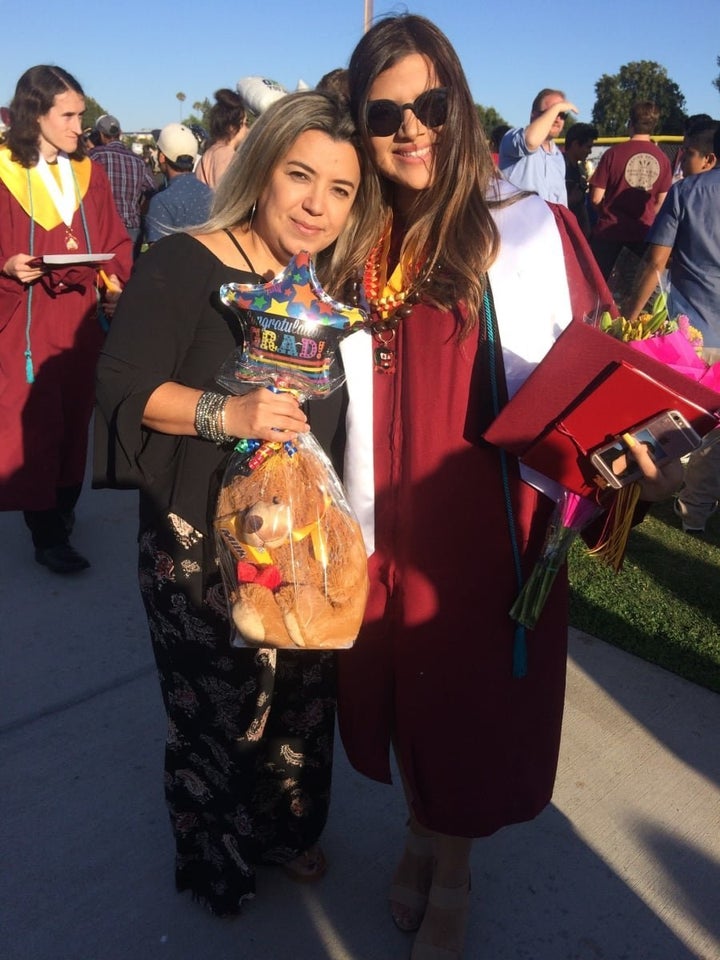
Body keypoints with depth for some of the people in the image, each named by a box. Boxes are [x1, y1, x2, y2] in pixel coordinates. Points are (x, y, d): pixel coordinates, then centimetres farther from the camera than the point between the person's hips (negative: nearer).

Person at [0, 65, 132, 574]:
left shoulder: (89, 173, 10)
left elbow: (116, 243, 11)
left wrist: (116, 285, -5)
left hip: (83, 317, 5)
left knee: (76, 417, 10)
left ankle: (64, 510, 26)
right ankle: (48, 537, 7)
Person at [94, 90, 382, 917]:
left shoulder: (333, 287, 6)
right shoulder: (181, 266, -13)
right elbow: (123, 388, -17)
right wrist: (226, 413, -30)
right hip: (202, 540, -5)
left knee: (302, 690, 18)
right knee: (219, 706, 7)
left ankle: (286, 829, 47)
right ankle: (213, 858, 38)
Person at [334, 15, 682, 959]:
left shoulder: (529, 230, -8)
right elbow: (333, 384, 10)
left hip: (492, 516, -3)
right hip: (389, 518, 3)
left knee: (474, 692, 12)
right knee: (401, 683, 18)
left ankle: (452, 866, 40)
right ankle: (419, 829, 47)